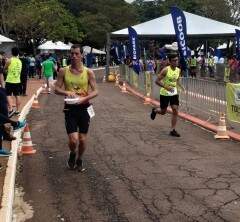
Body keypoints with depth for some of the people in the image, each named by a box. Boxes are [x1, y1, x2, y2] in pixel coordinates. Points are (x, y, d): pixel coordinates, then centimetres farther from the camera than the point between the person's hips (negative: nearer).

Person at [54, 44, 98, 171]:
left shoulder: (88, 72, -4)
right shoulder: (63, 71, -3)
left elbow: (95, 91, -5)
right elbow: (56, 88, 0)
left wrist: (85, 98, -23)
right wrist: (66, 92, -20)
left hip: (84, 107, 1)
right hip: (70, 108, -1)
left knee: (82, 139, 9)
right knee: (73, 140, -10)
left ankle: (79, 159, 37)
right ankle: (72, 154, 26)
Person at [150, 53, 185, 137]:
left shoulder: (178, 70, 1)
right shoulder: (166, 70, -18)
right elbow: (157, 81, -17)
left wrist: (181, 86, 0)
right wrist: (166, 87, -29)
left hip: (174, 93, 5)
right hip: (165, 93, -4)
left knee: (175, 111, -5)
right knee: (163, 112, 9)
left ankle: (173, 130, 4)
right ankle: (154, 110, 45)